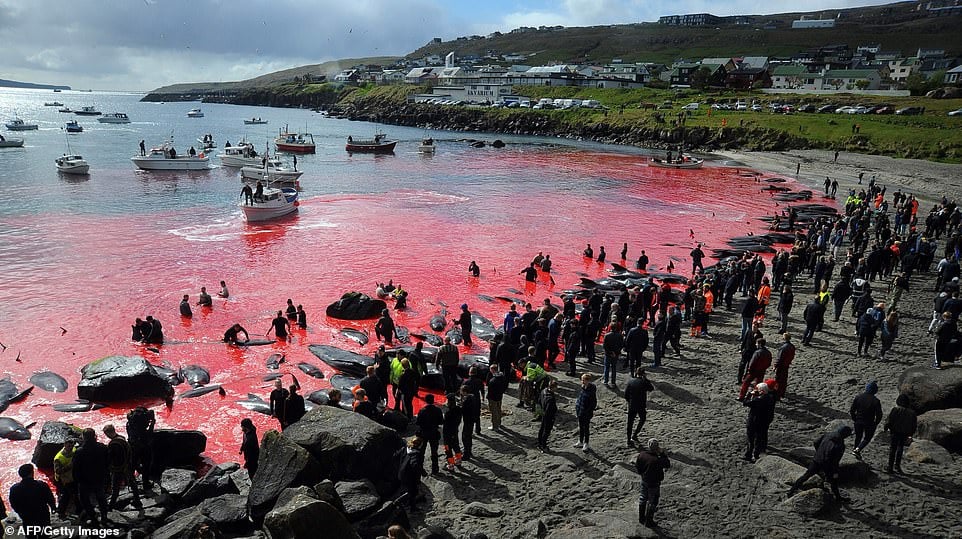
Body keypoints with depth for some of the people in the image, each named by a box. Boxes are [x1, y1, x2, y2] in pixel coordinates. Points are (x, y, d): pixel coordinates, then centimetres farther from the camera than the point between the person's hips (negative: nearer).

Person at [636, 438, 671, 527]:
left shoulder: (641, 454, -14)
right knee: (652, 502, 13)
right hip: (654, 483, -6)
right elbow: (668, 465, -17)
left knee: (643, 499, 25)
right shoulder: (657, 460, -33)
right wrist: (662, 453, -17)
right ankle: (648, 521, 27)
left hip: (644, 481, 6)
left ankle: (641, 518, 41)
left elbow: (637, 466, 0)